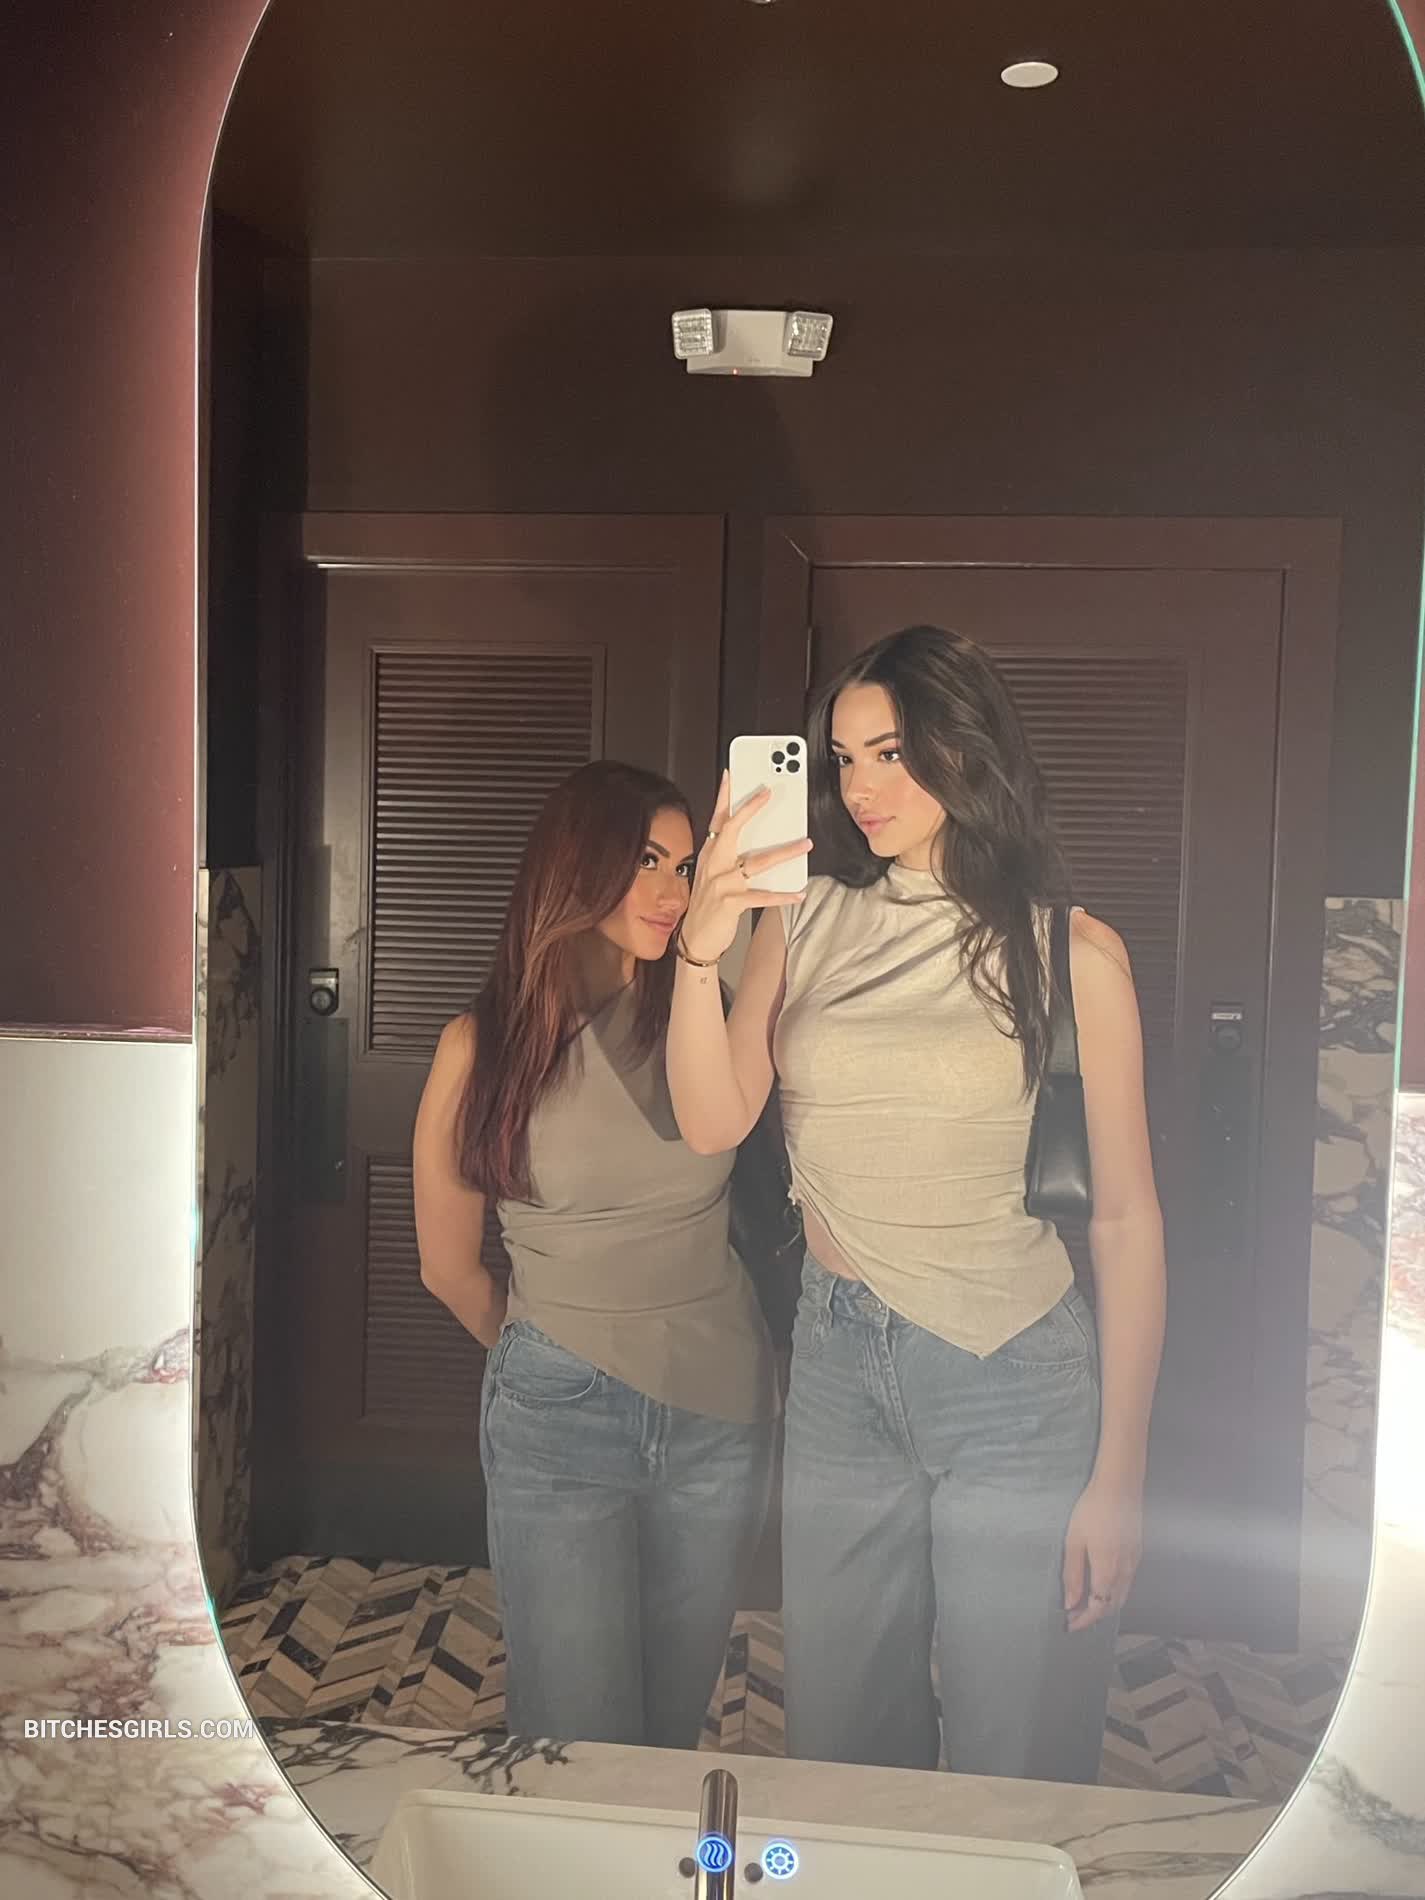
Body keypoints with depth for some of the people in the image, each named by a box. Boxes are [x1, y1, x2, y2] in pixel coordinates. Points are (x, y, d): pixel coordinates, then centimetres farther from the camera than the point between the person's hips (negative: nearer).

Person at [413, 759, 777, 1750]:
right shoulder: (487, 1043, -6)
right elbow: (449, 1265, 4)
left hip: (720, 1410, 2)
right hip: (559, 1420, -2)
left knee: (675, 1724, 19)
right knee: (574, 1740, 5)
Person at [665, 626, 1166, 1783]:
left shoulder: (1071, 952, -7)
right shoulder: (805, 923, 2)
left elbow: (1126, 1216, -5)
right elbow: (712, 1124, -7)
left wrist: (1120, 1472, -6)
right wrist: (703, 946, -22)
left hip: (1015, 1381, -3)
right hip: (837, 1362, 3)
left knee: (1012, 1768, 10)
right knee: (839, 1745, 18)